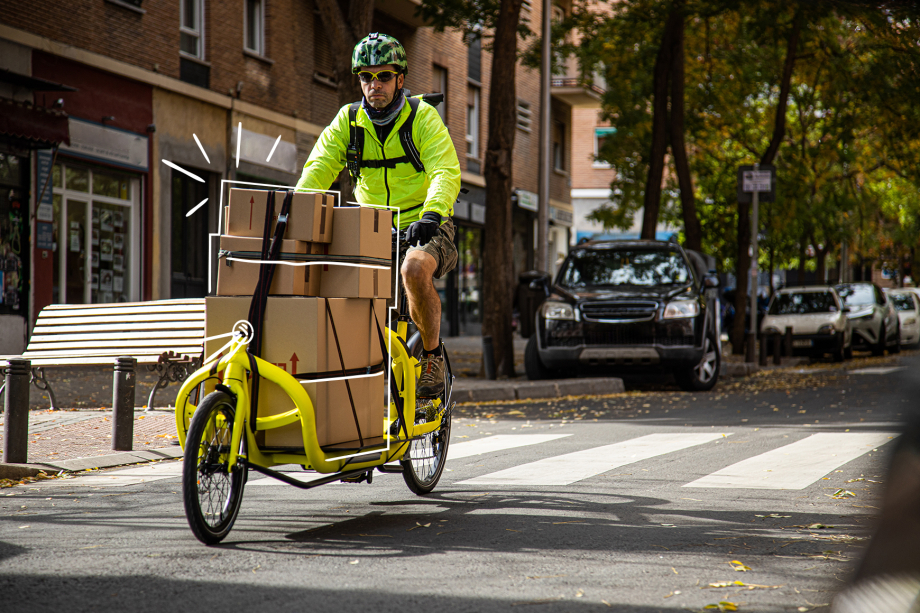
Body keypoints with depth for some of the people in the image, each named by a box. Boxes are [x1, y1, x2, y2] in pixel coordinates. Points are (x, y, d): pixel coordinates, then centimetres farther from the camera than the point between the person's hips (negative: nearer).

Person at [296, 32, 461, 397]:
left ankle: (432, 357, -13)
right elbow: (318, 168, -7)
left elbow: (446, 172, -20)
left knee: (414, 269, -35)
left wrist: (431, 214, -39)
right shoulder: (348, 120, 2)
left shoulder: (423, 117, -8)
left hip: (424, 229, -4)